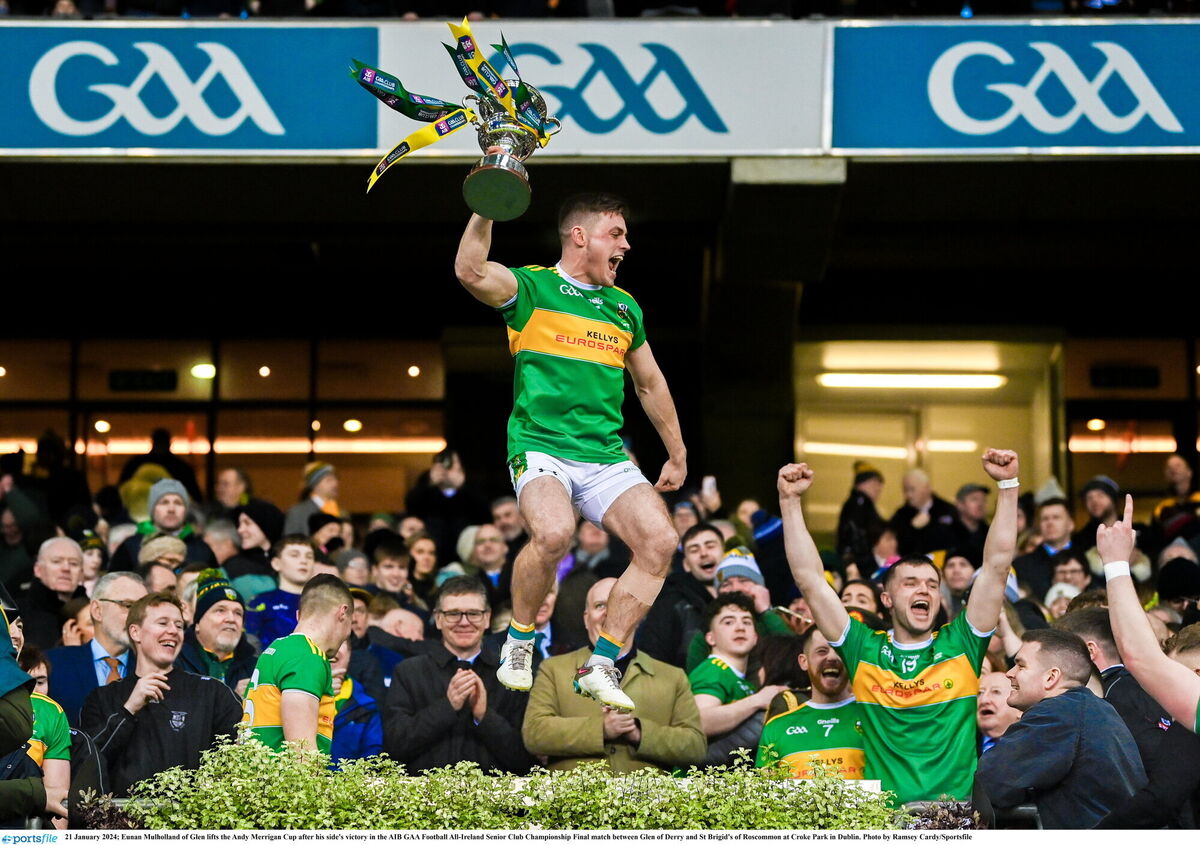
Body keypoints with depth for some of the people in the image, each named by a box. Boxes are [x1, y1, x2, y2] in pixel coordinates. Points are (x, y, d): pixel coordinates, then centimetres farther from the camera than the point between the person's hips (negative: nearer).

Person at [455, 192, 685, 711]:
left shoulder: (625, 307, 19)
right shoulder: (530, 288, 3)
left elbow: (650, 384, 30)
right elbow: (470, 270, -18)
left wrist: (677, 455, 31)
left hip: (606, 455, 6)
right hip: (540, 447, -5)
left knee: (660, 541, -16)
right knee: (553, 533, -33)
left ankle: (600, 667, -5)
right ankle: (518, 643, -5)